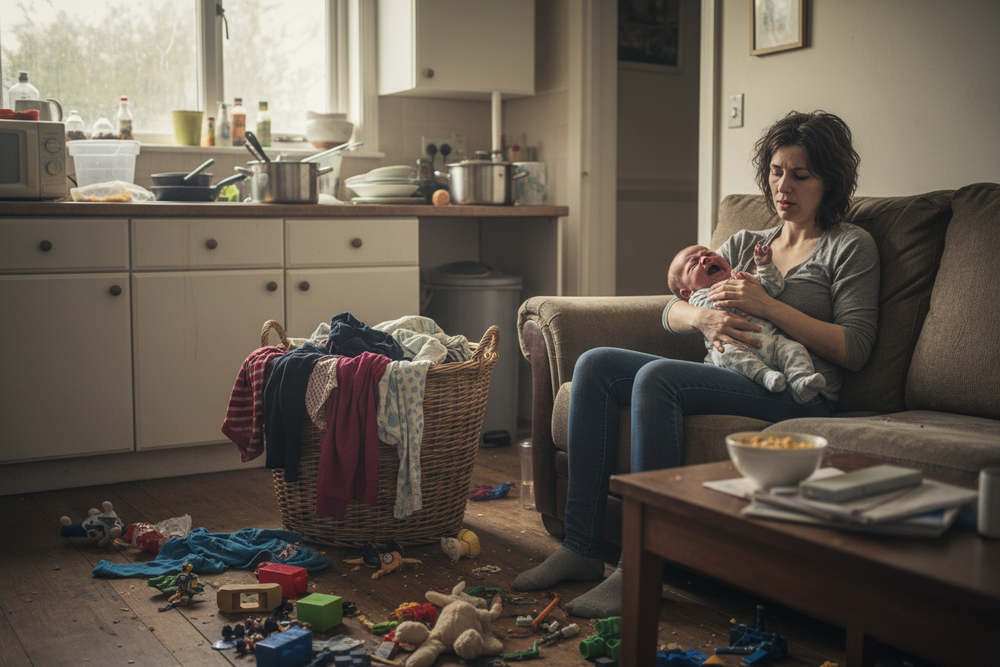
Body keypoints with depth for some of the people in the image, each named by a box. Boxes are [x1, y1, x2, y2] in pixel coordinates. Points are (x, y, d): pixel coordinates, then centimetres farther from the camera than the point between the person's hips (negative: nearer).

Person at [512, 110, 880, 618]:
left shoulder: (850, 247, 8)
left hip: (797, 394, -6)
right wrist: (703, 316, -9)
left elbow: (854, 350, -5)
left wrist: (768, 306, -12)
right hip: (728, 376, 7)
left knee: (656, 377, -32)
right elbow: (670, 313, 16)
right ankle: (581, 547, -16)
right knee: (595, 365, -13)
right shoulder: (745, 243, 24)